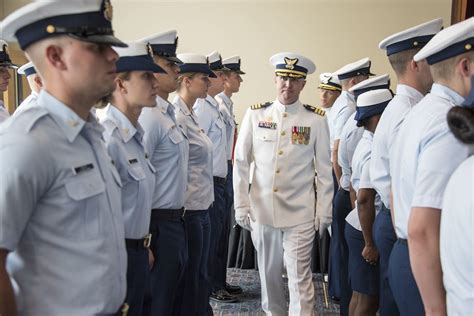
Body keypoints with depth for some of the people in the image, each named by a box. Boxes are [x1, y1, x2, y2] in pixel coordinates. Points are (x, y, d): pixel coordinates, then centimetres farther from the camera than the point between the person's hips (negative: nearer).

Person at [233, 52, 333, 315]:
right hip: (262, 210, 2)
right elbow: (241, 162, 3)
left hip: (300, 214, -2)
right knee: (269, 274, 16)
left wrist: (324, 211, -1)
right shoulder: (255, 114, 1)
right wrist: (241, 205, 0)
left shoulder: (316, 119, -2)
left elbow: (324, 169, 1)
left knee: (300, 277, 0)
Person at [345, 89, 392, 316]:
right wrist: (370, 243, -21)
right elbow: (365, 199, -25)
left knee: (360, 294, 17)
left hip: (357, 226, 9)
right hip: (366, 230, -9)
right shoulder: (375, 152, -20)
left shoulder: (365, 144, 9)